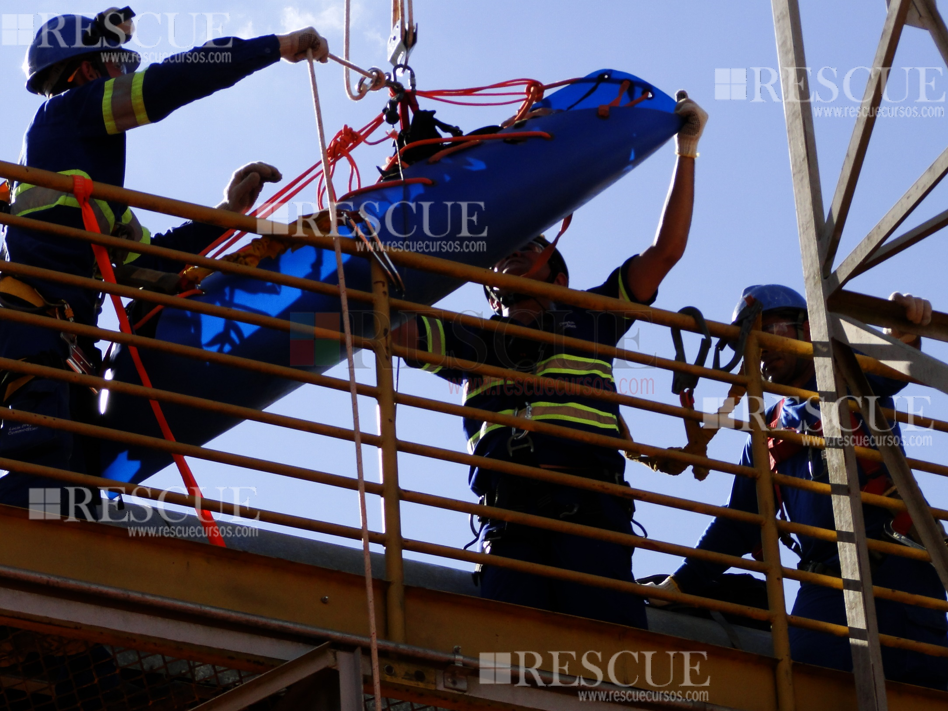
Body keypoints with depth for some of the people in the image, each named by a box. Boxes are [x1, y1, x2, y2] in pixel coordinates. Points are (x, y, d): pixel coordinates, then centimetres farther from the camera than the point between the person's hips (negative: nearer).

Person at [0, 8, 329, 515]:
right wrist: (278, 46, 3)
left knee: (74, 488, 0)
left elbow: (147, 260, 31)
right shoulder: (68, 109, 7)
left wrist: (228, 211, 28)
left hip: (66, 337, 10)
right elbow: (172, 81, -3)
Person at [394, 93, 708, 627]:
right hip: (509, 516, 1)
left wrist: (687, 152, 28)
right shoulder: (471, 342, 31)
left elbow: (666, 250, 28)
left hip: (587, 505, -1)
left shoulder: (586, 322, 30)